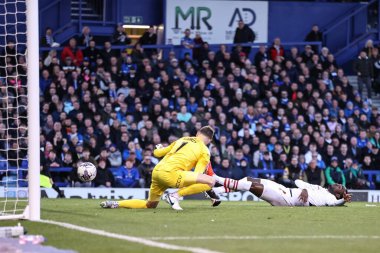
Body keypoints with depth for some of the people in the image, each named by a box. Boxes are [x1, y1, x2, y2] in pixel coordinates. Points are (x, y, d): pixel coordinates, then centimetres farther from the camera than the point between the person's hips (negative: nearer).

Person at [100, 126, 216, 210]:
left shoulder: (182, 139, 24)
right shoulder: (205, 151, 7)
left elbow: (157, 153, 31)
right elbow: (198, 175, -2)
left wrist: (159, 148, 54)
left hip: (156, 172, 8)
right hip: (170, 173, -8)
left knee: (150, 205, 29)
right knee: (211, 181, -12)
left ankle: (115, 204, 17)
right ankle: (176, 195, -15)